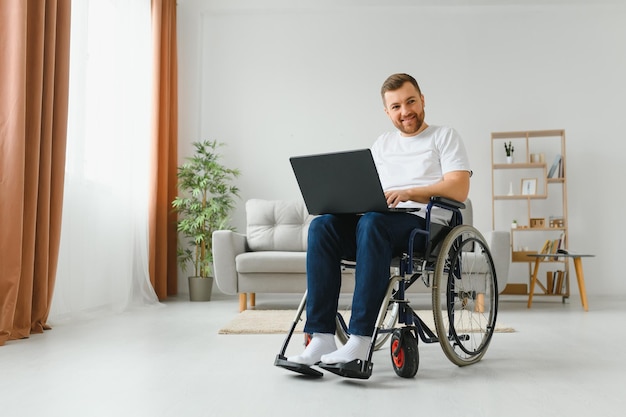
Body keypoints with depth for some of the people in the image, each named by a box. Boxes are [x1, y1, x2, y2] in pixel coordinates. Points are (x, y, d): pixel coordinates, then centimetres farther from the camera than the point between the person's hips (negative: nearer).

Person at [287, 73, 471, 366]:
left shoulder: (444, 137, 11)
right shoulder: (383, 144, 26)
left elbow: (459, 190, -4)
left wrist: (409, 193, -18)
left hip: (424, 222, -5)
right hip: (382, 223, 5)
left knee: (372, 222, -38)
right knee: (321, 226, -24)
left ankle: (360, 339, -40)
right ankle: (322, 337, -30)